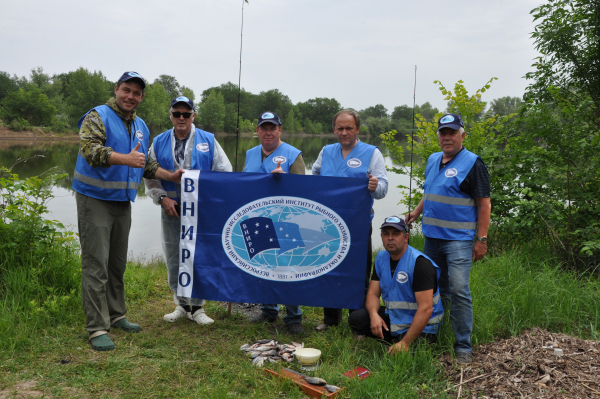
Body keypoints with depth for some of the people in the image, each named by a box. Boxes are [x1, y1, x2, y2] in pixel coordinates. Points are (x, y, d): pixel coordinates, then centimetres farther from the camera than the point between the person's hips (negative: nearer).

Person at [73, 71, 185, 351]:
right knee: (96, 264, -7)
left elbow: (146, 164, 23)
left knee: (117, 263, 14)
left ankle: (115, 315, 26)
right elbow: (90, 149, -27)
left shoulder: (141, 126, 14)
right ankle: (96, 328, -3)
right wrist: (126, 159, -38)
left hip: (123, 201, 7)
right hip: (95, 200, -7)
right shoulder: (97, 117, -10)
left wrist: (171, 177, 12)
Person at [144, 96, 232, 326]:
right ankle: (182, 305, 23)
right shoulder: (159, 142, 9)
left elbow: (224, 174, 3)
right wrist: (162, 198, -4)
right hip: (171, 210, 2)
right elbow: (150, 175, 10)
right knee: (174, 259, 8)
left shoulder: (208, 141, 4)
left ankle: (197, 307, 14)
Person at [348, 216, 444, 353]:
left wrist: (405, 343, -28)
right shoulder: (381, 258, 4)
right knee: (356, 319, -11)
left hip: (421, 325, -6)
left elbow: (425, 309, -25)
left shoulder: (420, 263, -20)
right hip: (393, 317, 7)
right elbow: (373, 294, 3)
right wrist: (374, 314, -22)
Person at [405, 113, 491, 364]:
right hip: (431, 237, 7)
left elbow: (484, 204, -10)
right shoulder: (433, 160, 13)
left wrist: (481, 239, -14)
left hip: (459, 239, -7)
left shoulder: (473, 164, -8)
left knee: (459, 290, -9)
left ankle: (463, 347, 2)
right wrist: (416, 212, 11)